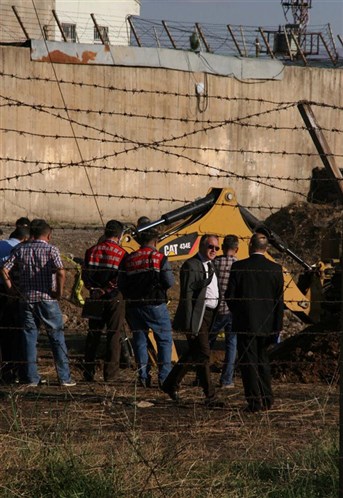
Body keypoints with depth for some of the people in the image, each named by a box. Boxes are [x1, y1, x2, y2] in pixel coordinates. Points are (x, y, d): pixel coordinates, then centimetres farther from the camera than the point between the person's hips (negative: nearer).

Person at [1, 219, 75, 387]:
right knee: (57, 337, 5)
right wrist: (59, 292, -8)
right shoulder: (51, 250, -5)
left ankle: (32, 377, 7)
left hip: (26, 299, 3)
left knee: (29, 338, 9)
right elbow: (60, 272, -19)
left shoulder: (20, 250, 5)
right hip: (47, 299, -2)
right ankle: (64, 377, 4)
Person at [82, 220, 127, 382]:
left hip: (96, 297, 3)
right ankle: (110, 374, 1)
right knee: (114, 335, 3)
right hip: (115, 297, -3)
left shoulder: (92, 251, 1)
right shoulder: (121, 253, -10)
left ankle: (89, 373, 12)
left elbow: (85, 276, 5)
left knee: (93, 334, 12)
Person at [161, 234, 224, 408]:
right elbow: (187, 295, -16)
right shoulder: (191, 266, -13)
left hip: (208, 315, 10)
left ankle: (171, 384, 28)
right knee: (203, 354, -8)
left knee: (193, 353, 16)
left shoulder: (209, 265, 16)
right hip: (197, 316, -10)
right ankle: (210, 396, -6)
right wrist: (190, 324, -20)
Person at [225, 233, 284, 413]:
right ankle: (267, 400, 20)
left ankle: (255, 402, -3)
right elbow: (279, 301, 0)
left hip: (245, 323, -4)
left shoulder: (239, 267, -11)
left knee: (249, 362, 1)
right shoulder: (275, 269, -2)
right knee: (263, 359, 18)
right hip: (267, 324, 4)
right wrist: (277, 327, 5)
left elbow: (229, 296, -6)